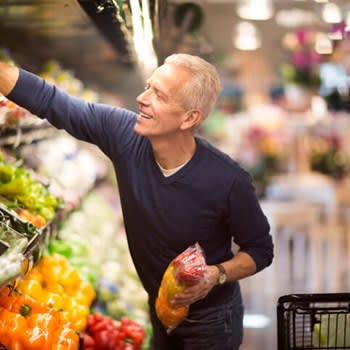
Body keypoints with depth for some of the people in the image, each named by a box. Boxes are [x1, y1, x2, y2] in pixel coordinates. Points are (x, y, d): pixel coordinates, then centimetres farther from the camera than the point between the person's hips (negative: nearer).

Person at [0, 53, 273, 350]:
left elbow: (260, 250, -15)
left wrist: (217, 275, -31)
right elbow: (48, 99, -14)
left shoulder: (229, 180, -30)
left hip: (210, 322, -4)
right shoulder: (123, 132, -20)